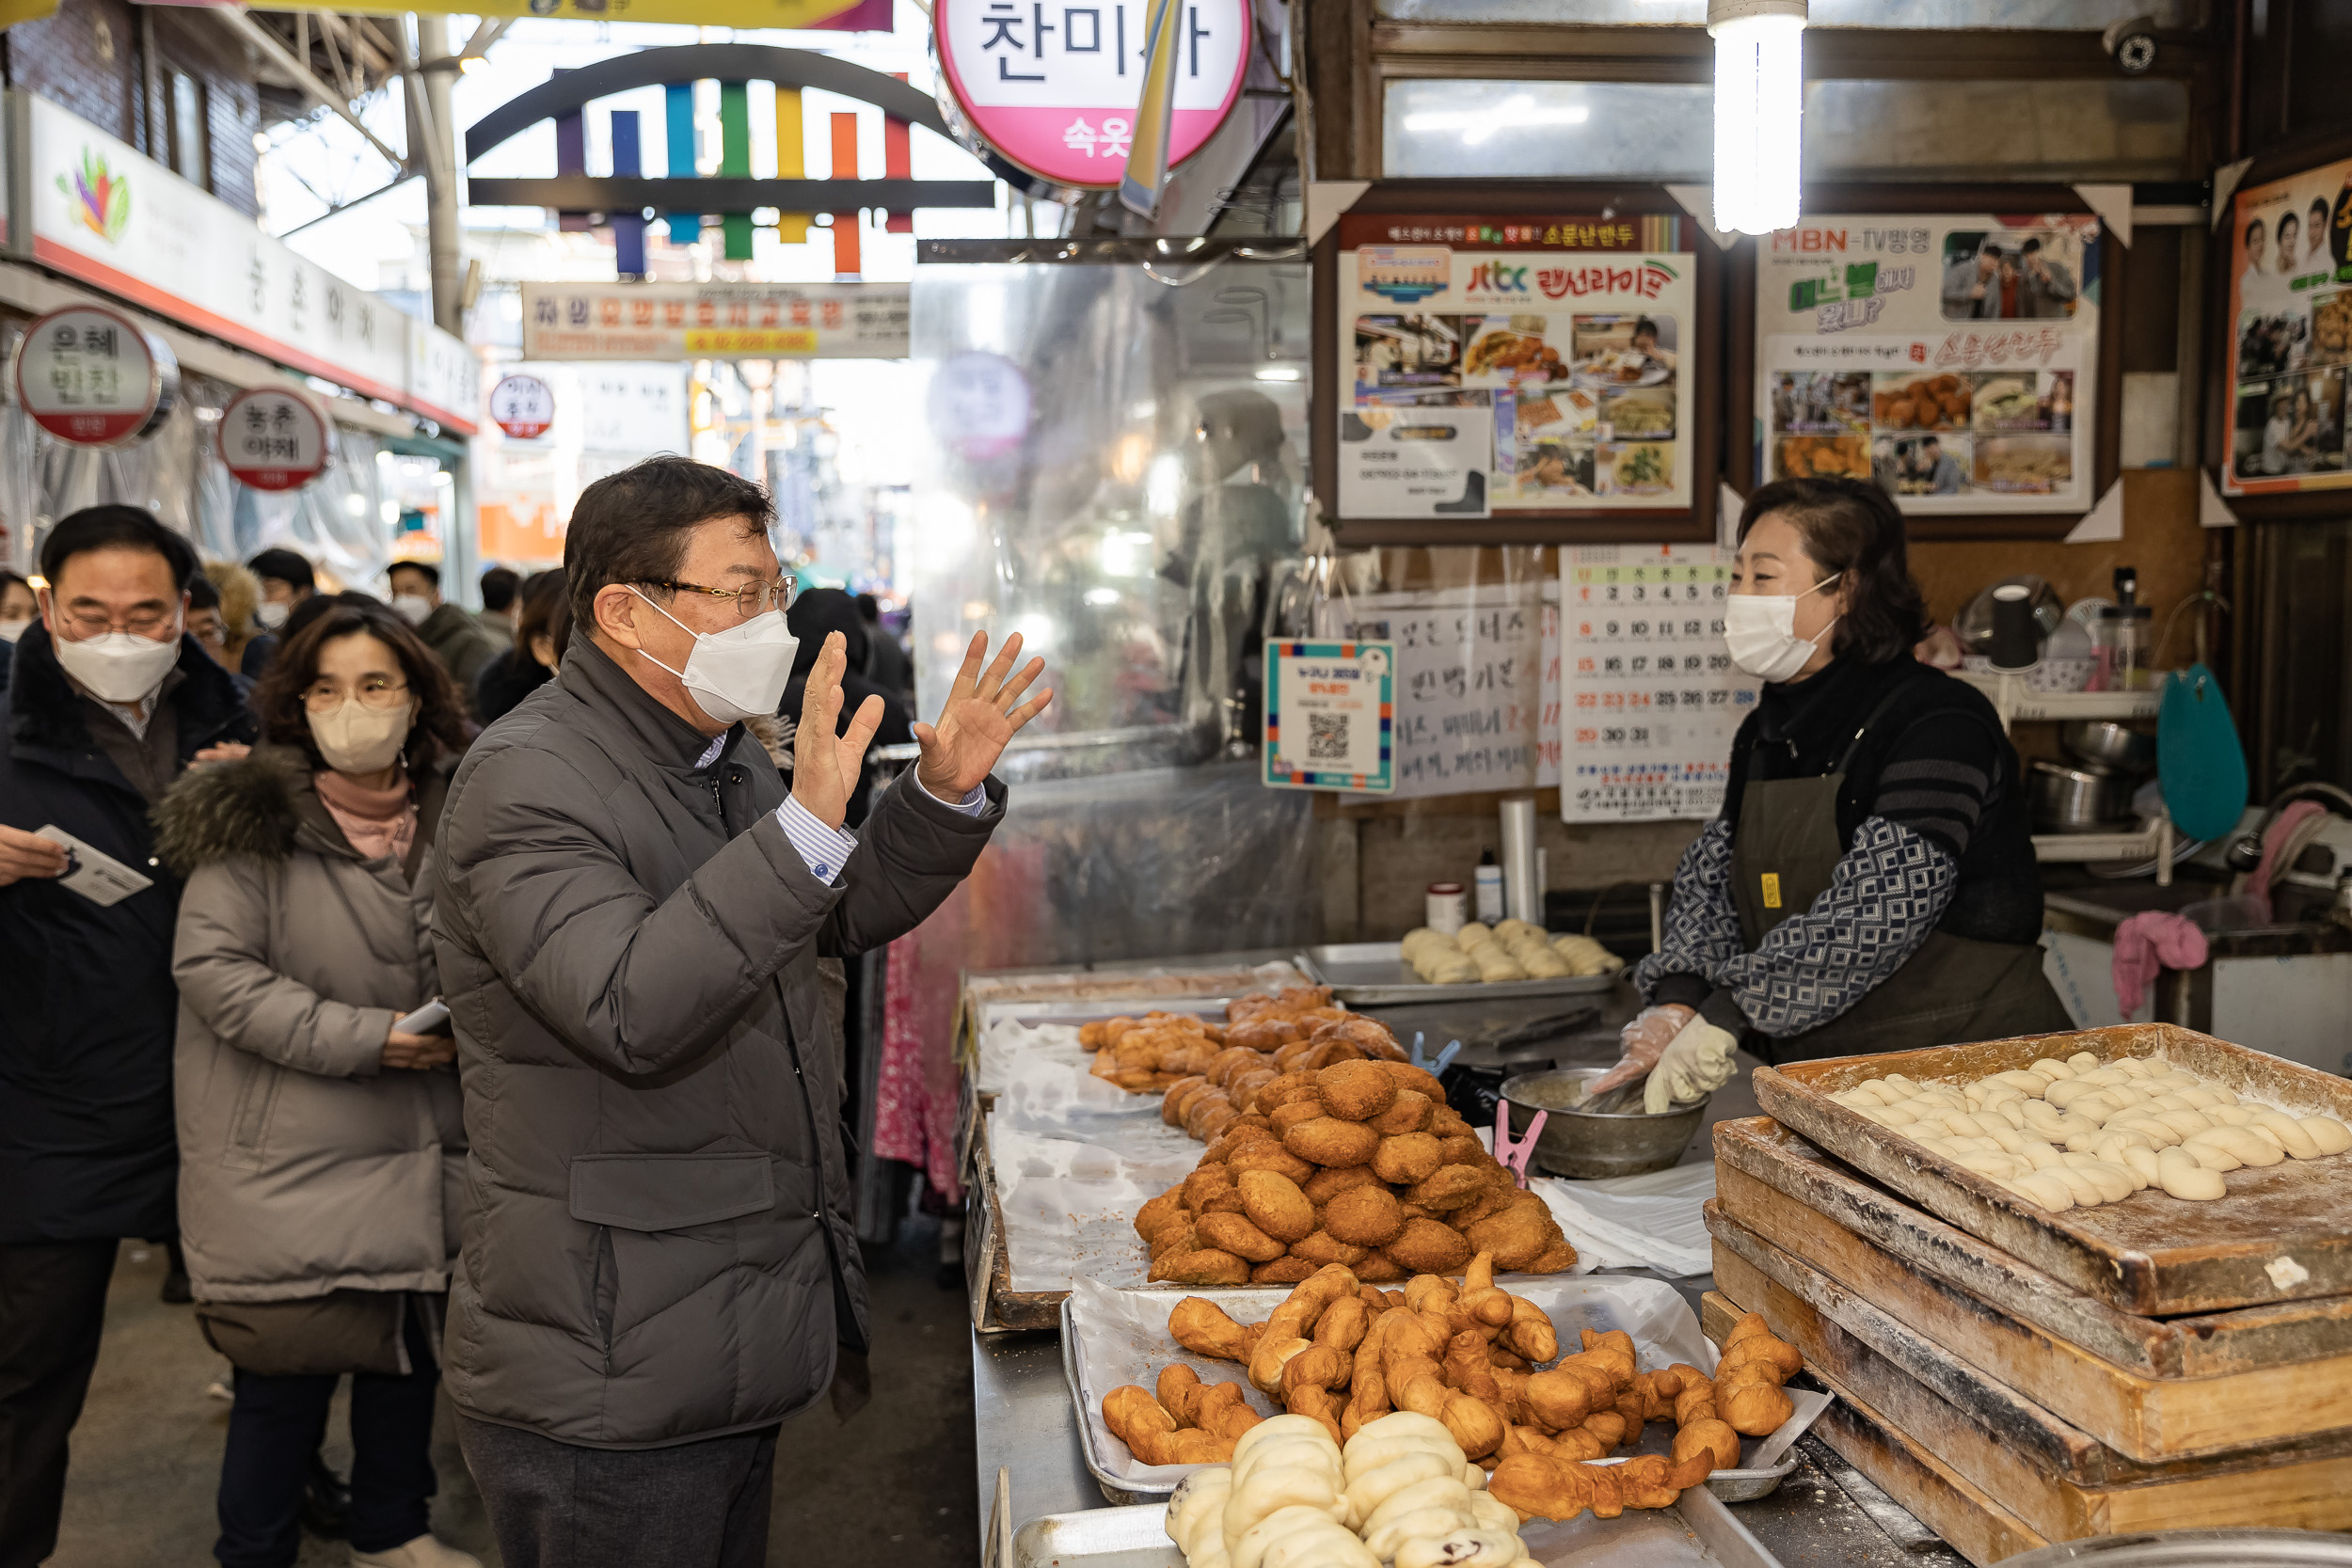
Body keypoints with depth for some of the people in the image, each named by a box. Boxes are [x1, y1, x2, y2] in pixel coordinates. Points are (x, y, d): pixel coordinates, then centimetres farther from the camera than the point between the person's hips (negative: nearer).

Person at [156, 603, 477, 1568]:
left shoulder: (455, 817, 7)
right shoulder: (253, 820, -8)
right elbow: (212, 966, -14)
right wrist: (365, 1039, -19)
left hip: (424, 1157, 5)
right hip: (292, 1157, -4)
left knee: (411, 1352, 15)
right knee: (285, 1378, 4)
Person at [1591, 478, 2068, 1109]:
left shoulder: (1939, 724, -13)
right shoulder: (1766, 734, 11)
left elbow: (1882, 904, -24)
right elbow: (1711, 881, 6)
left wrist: (1727, 1015, -26)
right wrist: (1677, 1000, -13)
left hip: (1970, 1069, -6)